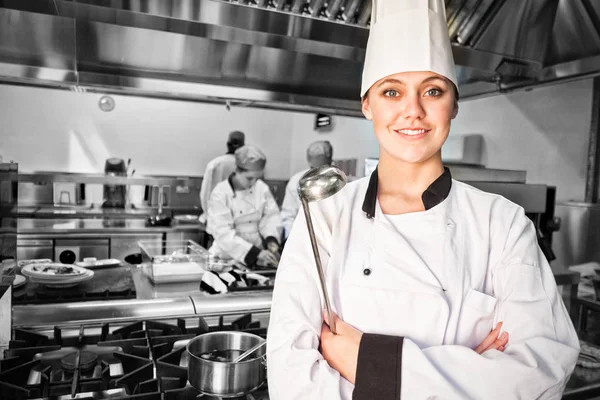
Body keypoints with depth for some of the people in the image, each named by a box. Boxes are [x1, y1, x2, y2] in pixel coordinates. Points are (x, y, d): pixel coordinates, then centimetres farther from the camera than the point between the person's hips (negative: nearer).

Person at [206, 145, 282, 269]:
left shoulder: (262, 188, 1)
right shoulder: (220, 193, -11)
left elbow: (271, 215, 3)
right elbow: (224, 233, -18)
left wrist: (272, 239, -17)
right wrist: (256, 253, -26)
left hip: (258, 254, 3)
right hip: (228, 257, -2)